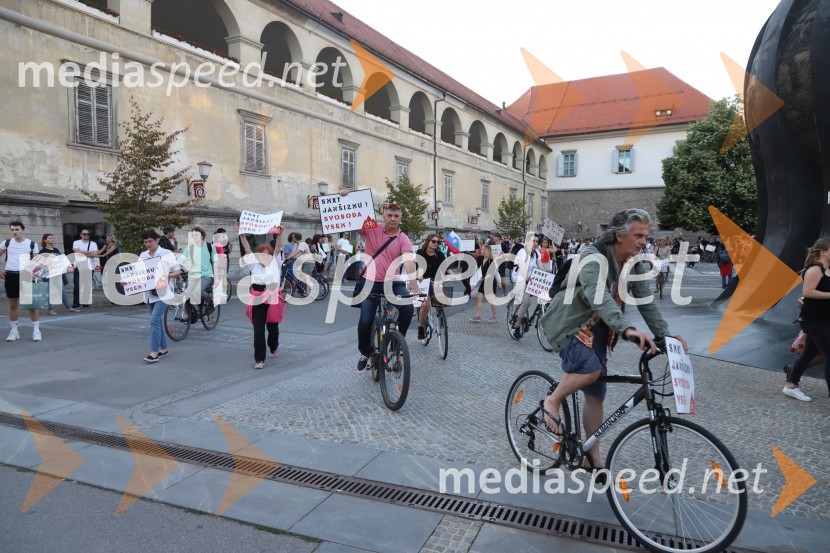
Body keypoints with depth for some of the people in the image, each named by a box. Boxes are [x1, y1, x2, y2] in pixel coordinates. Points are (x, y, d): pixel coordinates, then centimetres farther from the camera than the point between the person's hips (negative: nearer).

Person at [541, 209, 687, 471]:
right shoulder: (593, 257, -24)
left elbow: (646, 302, 2)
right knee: (590, 367, -34)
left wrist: (666, 335, -10)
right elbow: (598, 296, -39)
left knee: (595, 394, 8)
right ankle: (552, 402, -7)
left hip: (597, 332, 7)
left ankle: (593, 457, 20)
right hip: (570, 325, -7)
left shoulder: (635, 264, -1)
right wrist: (628, 329, -51)